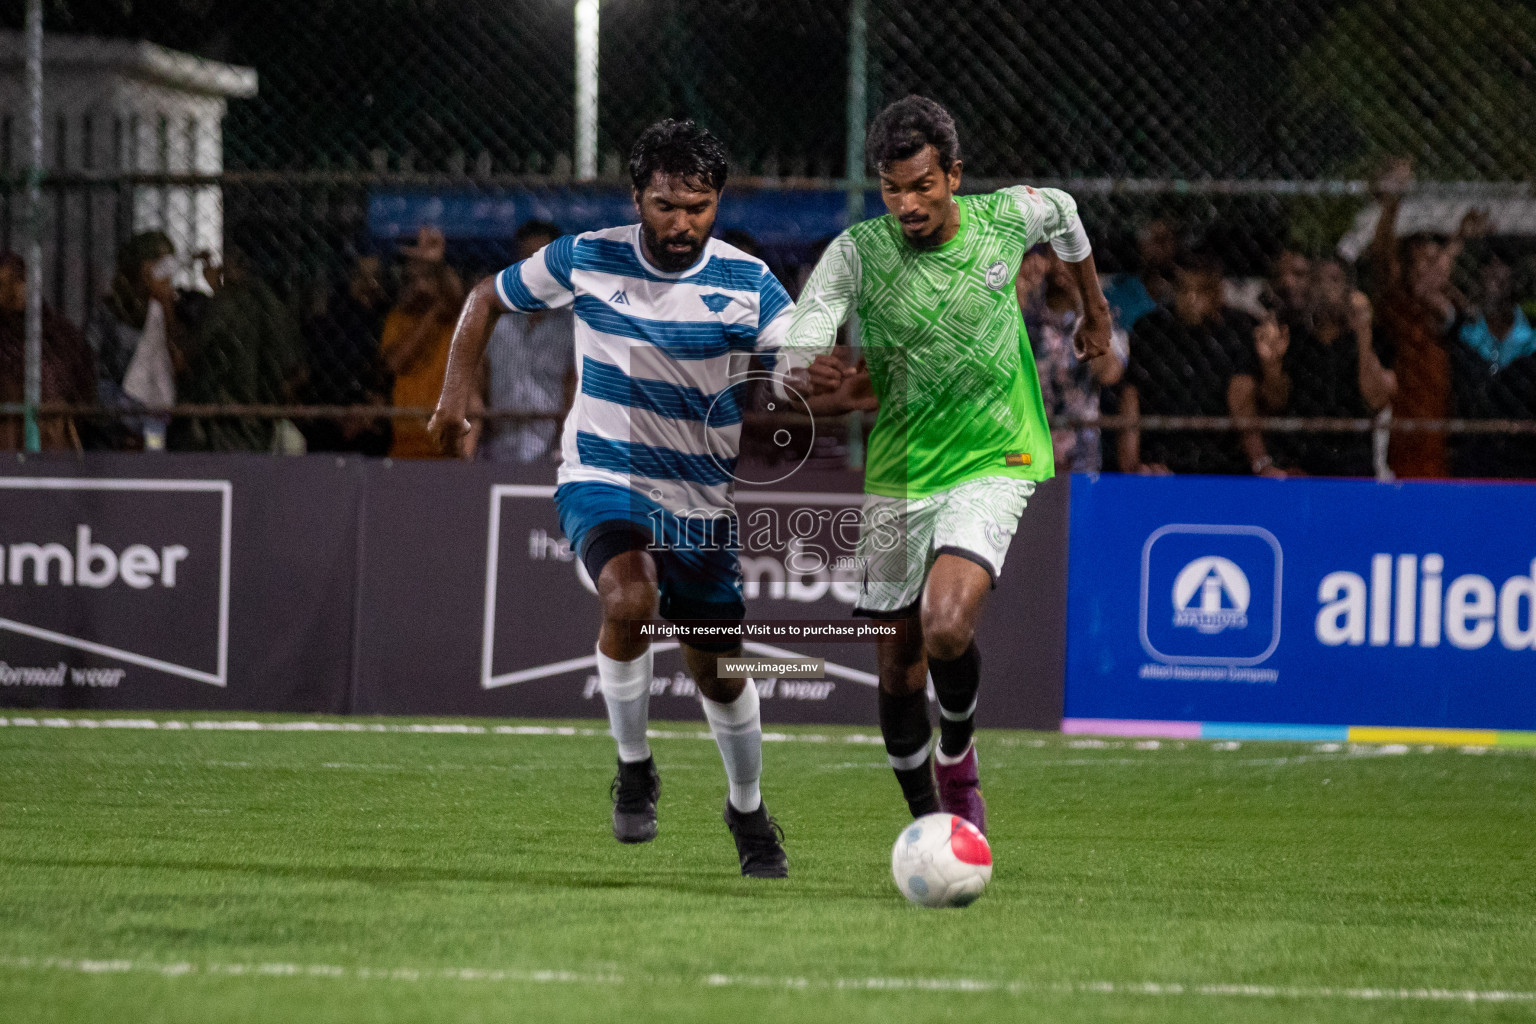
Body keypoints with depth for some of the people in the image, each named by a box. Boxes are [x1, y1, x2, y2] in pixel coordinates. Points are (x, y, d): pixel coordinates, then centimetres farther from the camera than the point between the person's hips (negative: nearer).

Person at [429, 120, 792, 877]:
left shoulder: (746, 284, -9)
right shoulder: (584, 260, -8)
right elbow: (487, 299, 8)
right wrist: (457, 393, -1)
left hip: (704, 498, 2)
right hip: (601, 480, -2)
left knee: (719, 673, 10)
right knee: (631, 600, -31)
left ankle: (748, 809, 37)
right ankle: (634, 769, -9)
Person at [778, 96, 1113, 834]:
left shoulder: (1006, 217, -8)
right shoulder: (857, 254, -13)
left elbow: (1063, 215, 17)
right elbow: (791, 363, -22)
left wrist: (1096, 312, 30)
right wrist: (819, 377, -46)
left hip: (994, 461, -1)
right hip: (899, 472, 1)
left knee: (947, 628, -23)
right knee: (899, 663, 6)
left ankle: (959, 757, 7)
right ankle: (926, 820, 28)